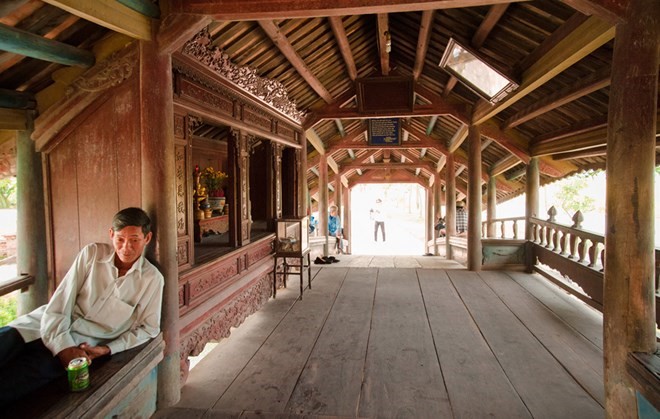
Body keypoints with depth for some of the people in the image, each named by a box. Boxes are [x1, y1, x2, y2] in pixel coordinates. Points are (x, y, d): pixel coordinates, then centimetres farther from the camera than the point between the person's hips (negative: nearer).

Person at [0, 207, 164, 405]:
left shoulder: (152, 279, -4)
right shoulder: (92, 253, 0)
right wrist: (63, 345, -15)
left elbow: (148, 327, 2)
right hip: (48, 324, 3)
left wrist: (107, 349, -10)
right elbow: (59, 303, -2)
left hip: (84, 342, -2)